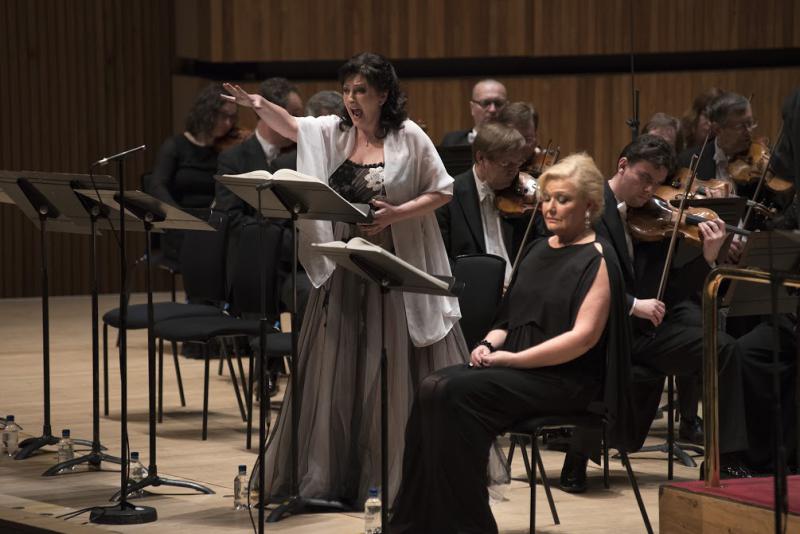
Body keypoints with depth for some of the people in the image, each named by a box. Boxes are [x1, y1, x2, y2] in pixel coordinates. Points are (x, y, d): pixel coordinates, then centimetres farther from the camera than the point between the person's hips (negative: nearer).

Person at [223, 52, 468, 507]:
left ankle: (392, 475, 9)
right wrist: (259, 105, -20)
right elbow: (291, 126, -1)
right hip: (342, 272, 4)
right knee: (335, 368, 8)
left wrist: (397, 213, -16)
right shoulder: (334, 132, 7)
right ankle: (331, 475, 17)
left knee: (390, 373, -1)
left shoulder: (409, 138, -5)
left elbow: (443, 190, -3)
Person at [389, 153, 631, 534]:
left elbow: (584, 336, -16)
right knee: (433, 389, -20)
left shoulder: (596, 259, -5)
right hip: (514, 369, 7)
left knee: (455, 393, -28)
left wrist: (514, 359, -18)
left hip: (565, 380, -7)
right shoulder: (538, 250, 19)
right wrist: (490, 342, 0)